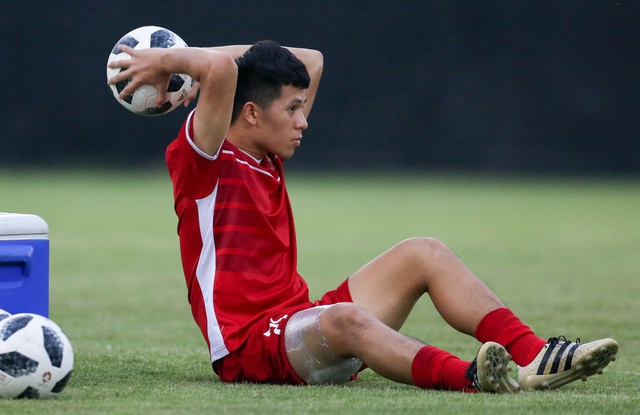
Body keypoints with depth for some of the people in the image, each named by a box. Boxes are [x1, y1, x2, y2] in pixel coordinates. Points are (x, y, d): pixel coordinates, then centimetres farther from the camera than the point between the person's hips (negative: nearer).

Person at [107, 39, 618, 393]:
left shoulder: (266, 158, 16)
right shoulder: (203, 161, -9)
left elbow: (311, 60, 22)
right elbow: (223, 68, -28)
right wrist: (169, 62, -9)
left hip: (302, 323, 10)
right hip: (250, 347, -10)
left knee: (423, 254, 3)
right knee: (343, 317, -40)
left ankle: (533, 355, -16)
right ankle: (470, 378, -65)